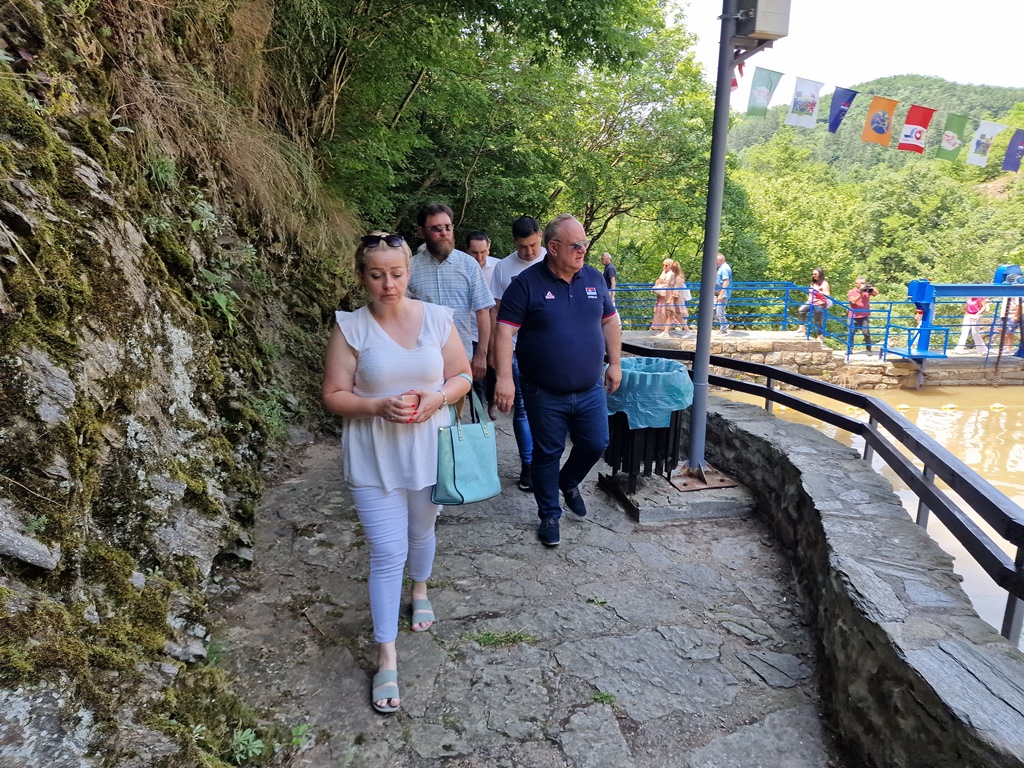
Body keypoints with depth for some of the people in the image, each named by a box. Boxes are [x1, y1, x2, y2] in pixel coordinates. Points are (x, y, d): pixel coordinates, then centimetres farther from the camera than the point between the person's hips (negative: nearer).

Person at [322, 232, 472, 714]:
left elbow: (463, 375, 3)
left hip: (429, 450, 3)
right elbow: (334, 397, -7)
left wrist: (437, 398, -17)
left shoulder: (437, 318, -4)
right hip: (374, 458, -2)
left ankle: (420, 590, 55)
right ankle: (387, 658, 15)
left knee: (421, 532, 23)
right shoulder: (350, 327, -9)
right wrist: (380, 406, -23)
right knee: (388, 554, -1)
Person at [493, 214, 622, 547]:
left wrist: (614, 363, 11)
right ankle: (549, 515, 28)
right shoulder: (526, 283, -11)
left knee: (596, 444, 11)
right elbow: (504, 331, -15)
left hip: (590, 390, 4)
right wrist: (504, 377, -23)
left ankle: (569, 482, 42)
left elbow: (610, 321, 13)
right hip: (544, 395, -4)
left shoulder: (594, 278, 4)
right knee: (548, 454, 9)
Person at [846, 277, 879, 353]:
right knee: (851, 333, 4)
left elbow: (876, 293, -8)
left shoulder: (867, 290, 6)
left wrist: (871, 287, -22)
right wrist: (860, 294, -22)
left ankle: (869, 349, -1)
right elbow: (853, 301, -13)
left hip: (864, 316, 0)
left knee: (866, 333, -8)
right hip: (853, 317, 0)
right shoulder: (851, 292, 0)